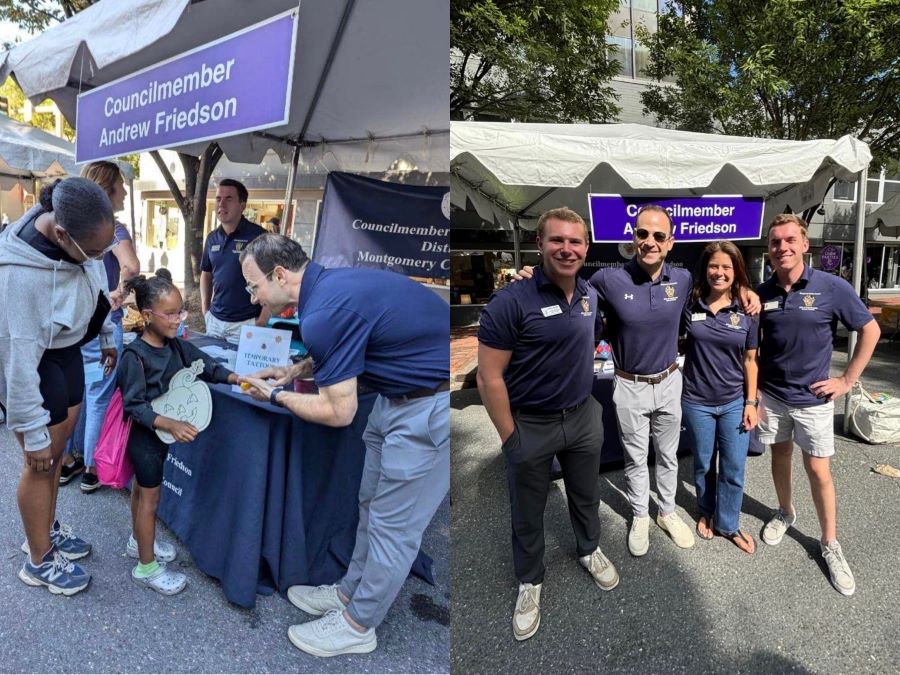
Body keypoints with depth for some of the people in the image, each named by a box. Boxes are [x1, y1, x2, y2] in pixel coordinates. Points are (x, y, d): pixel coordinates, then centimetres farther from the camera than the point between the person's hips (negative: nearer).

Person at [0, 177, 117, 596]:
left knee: (58, 450, 19)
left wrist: (108, 338, 16)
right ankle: (39, 561, 25)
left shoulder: (83, 236, -17)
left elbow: (98, 286, 5)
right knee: (41, 460, 4)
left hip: (69, 351, 7)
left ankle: (46, 530, 41)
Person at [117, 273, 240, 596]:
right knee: (150, 498, 2)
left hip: (160, 434, 8)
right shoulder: (134, 356, -25)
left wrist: (236, 379, -12)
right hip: (144, 435, -8)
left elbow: (204, 364, 3)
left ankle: (138, 541, 43)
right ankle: (147, 568, 16)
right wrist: (172, 425, -34)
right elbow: (134, 406, -25)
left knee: (142, 488, 24)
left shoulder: (176, 345, -2)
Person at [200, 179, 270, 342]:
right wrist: (205, 309, 11)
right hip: (214, 320, 6)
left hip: (245, 323, -6)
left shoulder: (258, 236, -11)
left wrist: (262, 321, -15)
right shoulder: (212, 238, 8)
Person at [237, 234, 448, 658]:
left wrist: (276, 395, -2)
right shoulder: (328, 284, 5)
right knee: (372, 504, 20)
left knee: (394, 523, 5)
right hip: (402, 391, 10)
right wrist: (295, 371, 14)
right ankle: (351, 592, 37)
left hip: (434, 404, -10)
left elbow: (338, 412, -17)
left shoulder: (324, 312, -24)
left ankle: (357, 625, 23)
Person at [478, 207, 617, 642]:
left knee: (586, 496, 26)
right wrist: (511, 439, -17)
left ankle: (590, 550, 54)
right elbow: (489, 379, -20)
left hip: (584, 418, 5)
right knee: (527, 513, 15)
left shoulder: (591, 296, -1)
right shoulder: (511, 301, -22)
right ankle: (529, 581, 39)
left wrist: (593, 404, 11)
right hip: (530, 426, -5)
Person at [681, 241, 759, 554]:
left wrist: (751, 402, -1)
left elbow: (750, 360, 1)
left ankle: (728, 524, 28)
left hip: (734, 402, 0)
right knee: (704, 464, 16)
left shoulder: (747, 311, -5)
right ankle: (706, 513, 39)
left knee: (734, 469, 8)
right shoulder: (689, 305, -7)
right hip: (697, 402, 0)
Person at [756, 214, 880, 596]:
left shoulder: (832, 288, -13)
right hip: (771, 395, 3)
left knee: (818, 470, 3)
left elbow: (871, 331, -3)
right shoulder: (762, 293, -4)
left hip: (813, 398, -2)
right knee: (780, 456, 17)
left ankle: (830, 545, 19)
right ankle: (785, 513, 40)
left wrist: (847, 381, -5)